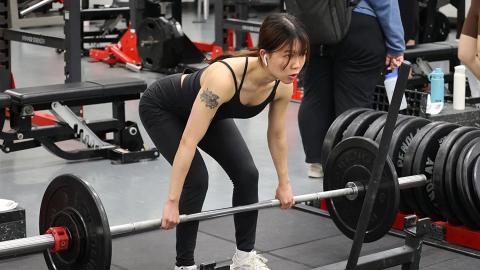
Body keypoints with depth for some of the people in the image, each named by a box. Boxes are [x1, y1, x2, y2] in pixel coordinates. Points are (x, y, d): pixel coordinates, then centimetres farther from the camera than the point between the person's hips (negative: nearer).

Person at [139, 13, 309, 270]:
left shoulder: (283, 85, -23)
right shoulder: (225, 78, -44)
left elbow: (277, 135, -4)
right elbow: (189, 141, -41)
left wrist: (284, 183, 6)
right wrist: (172, 202, -38)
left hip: (207, 109, 6)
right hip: (161, 108, -6)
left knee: (247, 174, -5)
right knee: (196, 179, -19)